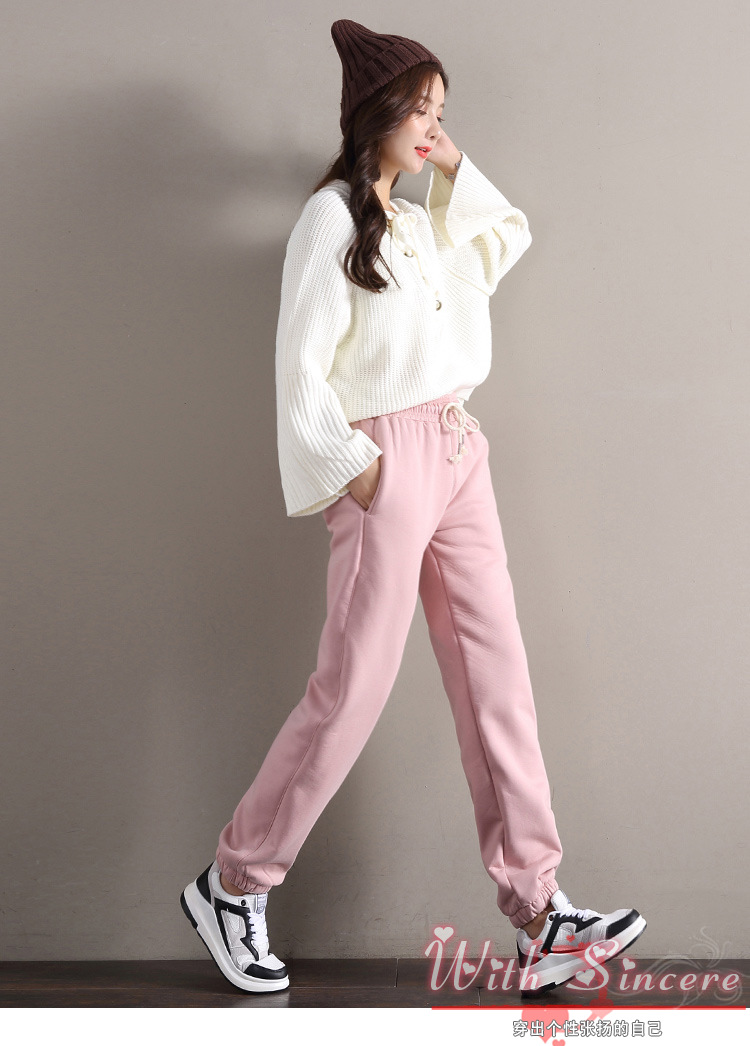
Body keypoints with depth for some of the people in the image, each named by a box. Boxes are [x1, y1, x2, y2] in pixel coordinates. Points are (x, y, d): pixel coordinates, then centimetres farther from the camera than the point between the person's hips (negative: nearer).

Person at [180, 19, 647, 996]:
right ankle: (233, 884, 14)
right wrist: (354, 466, -15)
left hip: (459, 452, 8)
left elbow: (511, 234, 31)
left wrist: (454, 168, 18)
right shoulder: (331, 218, -7)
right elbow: (302, 366, -11)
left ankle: (539, 913, 7)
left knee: (497, 675, 2)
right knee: (353, 688, -5)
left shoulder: (419, 220, 16)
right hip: (388, 461, -8)